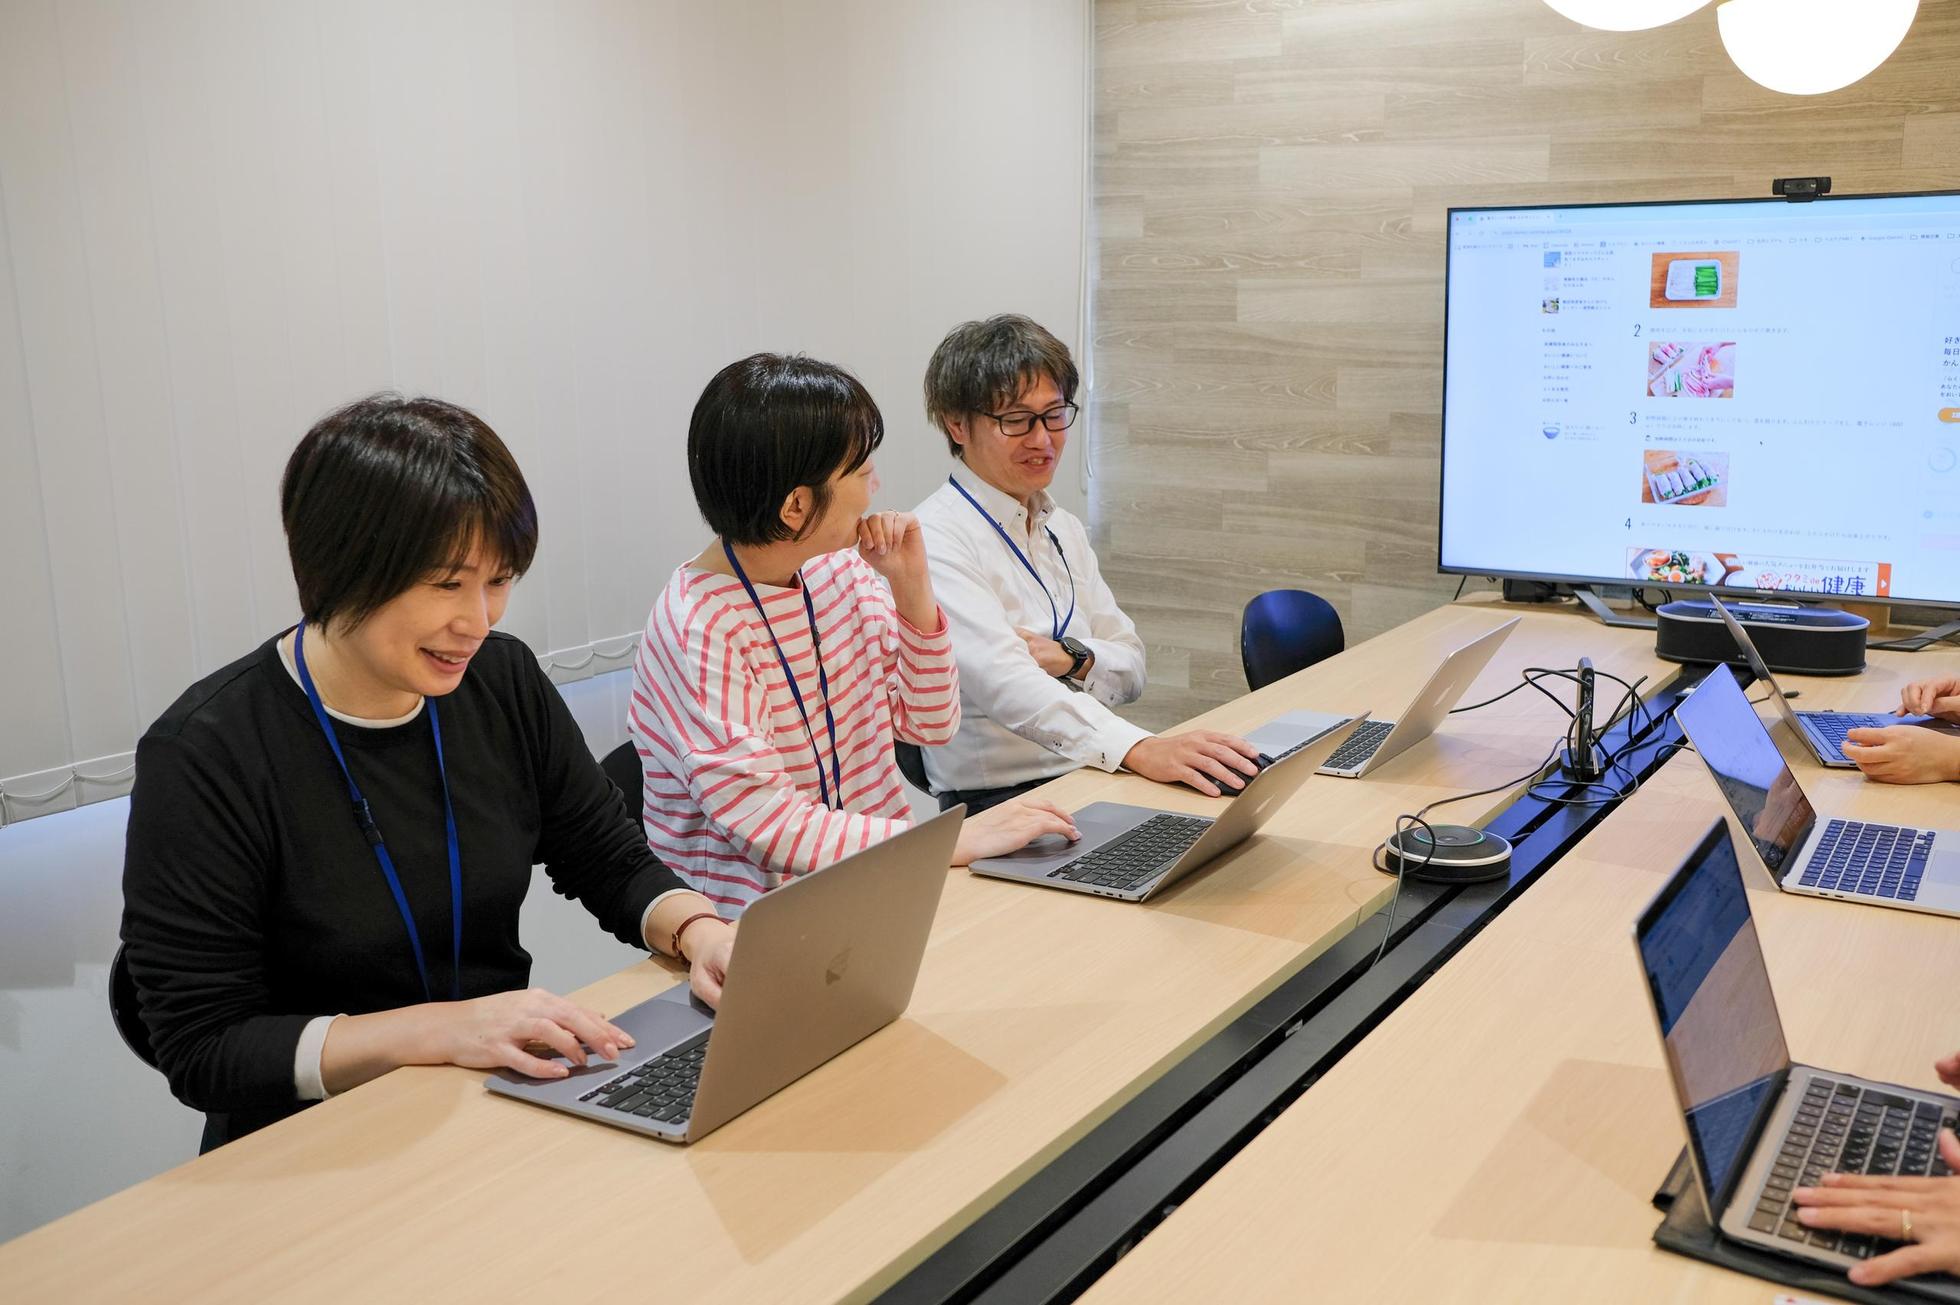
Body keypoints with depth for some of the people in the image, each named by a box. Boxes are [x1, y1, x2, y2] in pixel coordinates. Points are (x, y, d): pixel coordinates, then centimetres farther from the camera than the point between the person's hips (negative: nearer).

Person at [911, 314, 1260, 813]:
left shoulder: (1064, 529, 16)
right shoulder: (934, 541, -10)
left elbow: (1131, 671, 16)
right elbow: (1000, 681, -25)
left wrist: (1071, 658, -8)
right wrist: (1140, 748, -39)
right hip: (998, 803, -7)